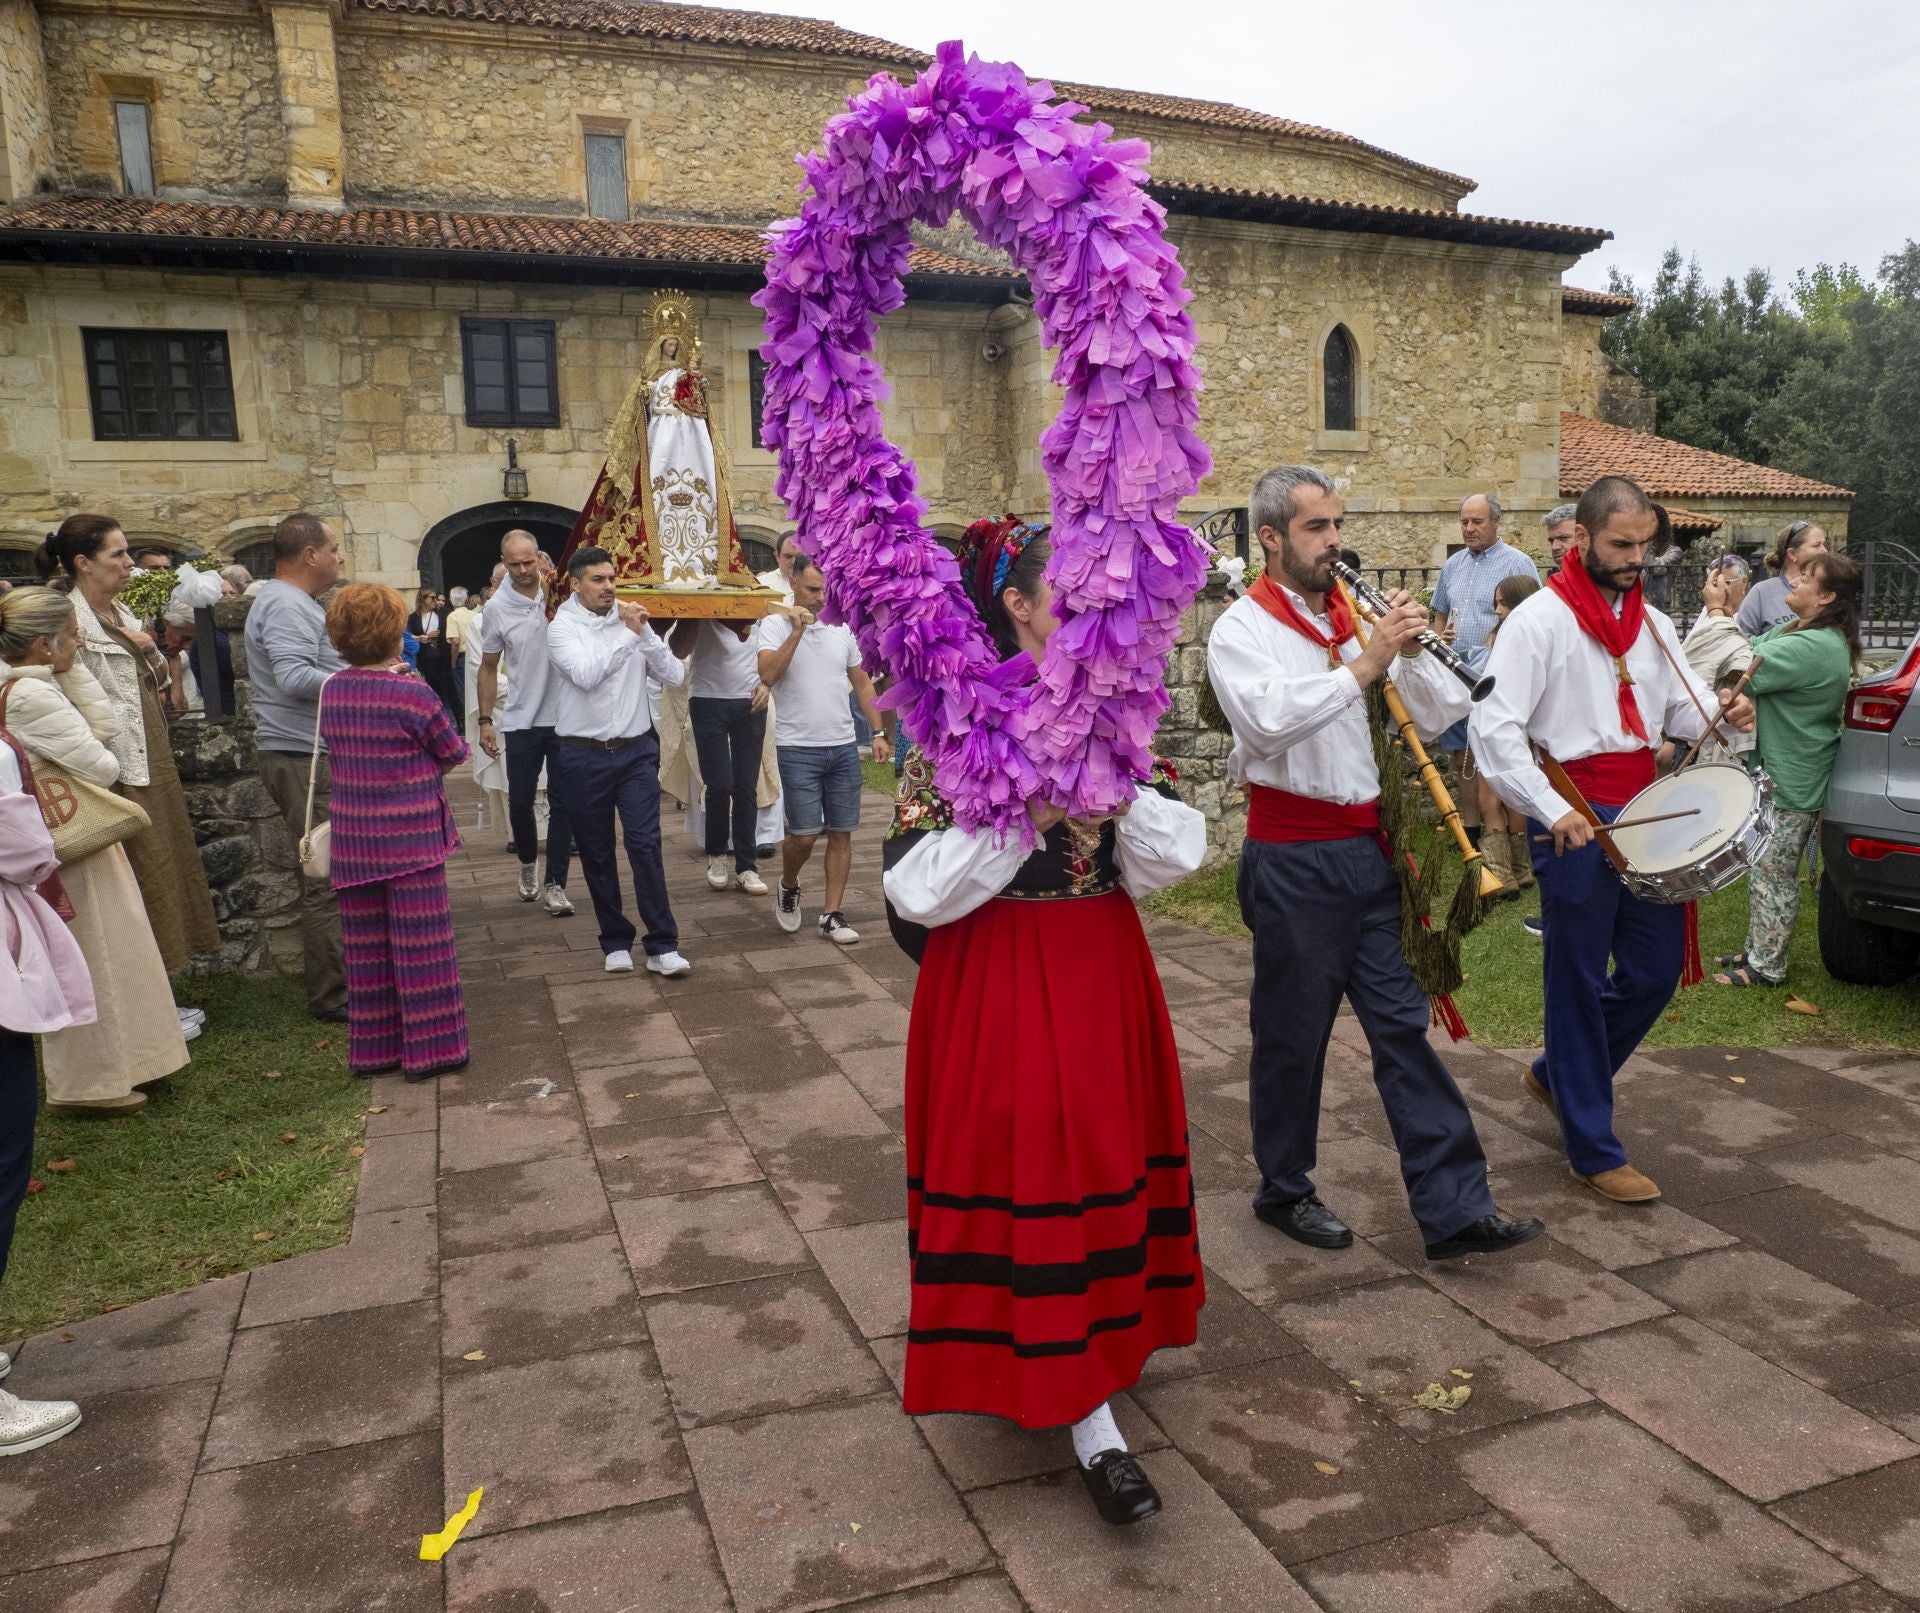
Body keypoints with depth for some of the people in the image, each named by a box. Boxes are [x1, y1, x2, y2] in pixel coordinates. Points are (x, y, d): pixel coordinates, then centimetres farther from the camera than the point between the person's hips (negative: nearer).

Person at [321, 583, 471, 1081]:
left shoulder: (331, 691, 1)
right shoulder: (412, 695, -16)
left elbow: (339, 754, 13)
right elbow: (454, 755, -6)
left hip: (352, 838, 6)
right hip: (411, 838, -5)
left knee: (367, 946, 14)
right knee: (420, 944, 3)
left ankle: (372, 1048, 23)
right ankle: (429, 1049, 10)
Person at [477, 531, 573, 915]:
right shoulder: (496, 608, -2)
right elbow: (488, 668, 6)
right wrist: (485, 720, 2)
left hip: (565, 716, 0)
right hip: (520, 720, 1)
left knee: (562, 801, 2)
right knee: (519, 801, 7)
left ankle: (556, 883, 11)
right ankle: (528, 861, 34)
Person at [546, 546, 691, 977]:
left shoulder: (631, 619, 6)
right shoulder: (563, 627, -3)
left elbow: (675, 676, -1)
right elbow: (586, 675, -20)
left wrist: (644, 633, -11)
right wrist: (628, 635, -17)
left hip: (636, 751, 1)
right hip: (584, 756, -1)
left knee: (645, 844, -7)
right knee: (597, 854, 8)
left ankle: (662, 947, -4)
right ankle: (616, 941, 22)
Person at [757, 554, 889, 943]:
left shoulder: (842, 629, 10)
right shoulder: (775, 625, -3)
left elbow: (862, 683, 16)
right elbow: (767, 676, -19)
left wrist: (879, 732, 10)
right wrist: (796, 631, -22)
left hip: (844, 747, 4)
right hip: (798, 748, -4)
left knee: (841, 833, 5)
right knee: (804, 833, -7)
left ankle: (831, 915, 14)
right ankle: (788, 887, 24)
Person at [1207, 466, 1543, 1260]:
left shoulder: (1357, 617, 11)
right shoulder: (1242, 630, -6)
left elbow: (1442, 714, 6)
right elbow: (1269, 718, -26)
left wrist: (1412, 649, -10)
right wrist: (1362, 666, -26)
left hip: (1369, 849, 5)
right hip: (1293, 858, -5)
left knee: (1402, 1024, 6)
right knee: (1292, 1033, 8)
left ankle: (1455, 1208, 11)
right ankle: (1284, 1190, 26)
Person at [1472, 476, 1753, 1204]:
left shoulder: (1651, 622, 12)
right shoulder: (1539, 619, -10)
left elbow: (1683, 709, 14)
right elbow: (1493, 727, -17)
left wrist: (1721, 712, -10)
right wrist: (1552, 811, -22)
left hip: (1643, 813, 7)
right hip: (1576, 820, -7)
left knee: (1657, 969, 13)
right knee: (1580, 984, 3)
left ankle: (1558, 1074, 36)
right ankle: (1593, 1151, 16)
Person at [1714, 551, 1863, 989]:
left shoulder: (1811, 647, -26)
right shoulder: (1798, 630, 8)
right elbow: (1750, 651, 7)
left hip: (1791, 785, -10)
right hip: (1777, 773, 10)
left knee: (1773, 874, 2)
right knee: (1764, 868, 19)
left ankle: (1766, 967, 14)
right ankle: (1757, 951, 31)